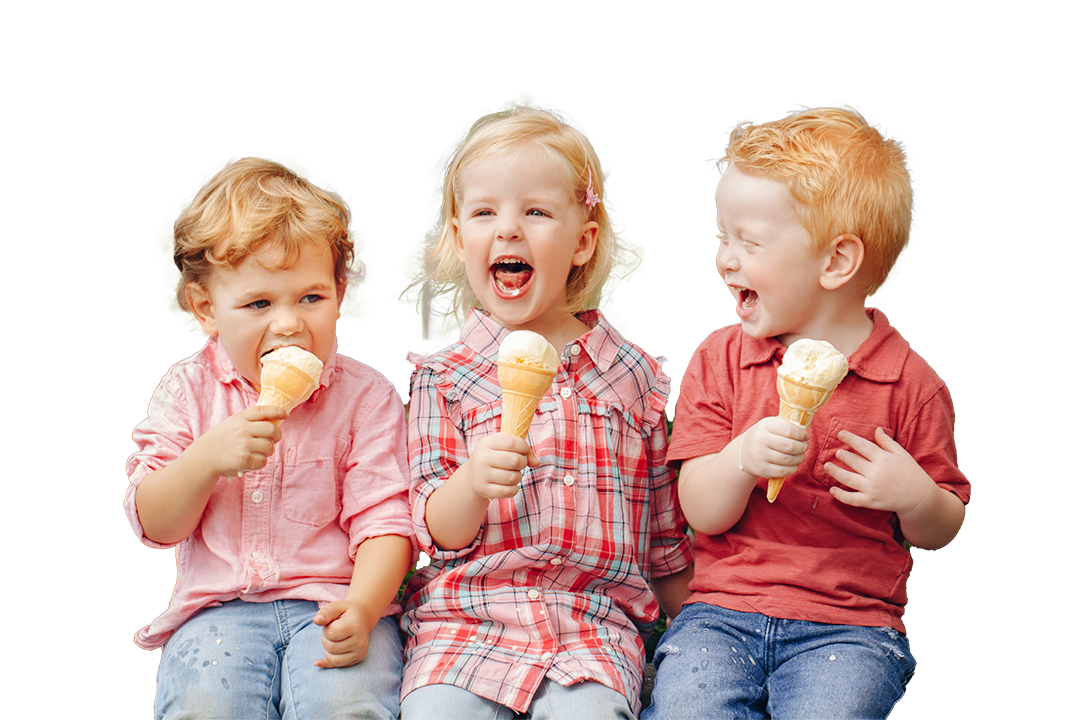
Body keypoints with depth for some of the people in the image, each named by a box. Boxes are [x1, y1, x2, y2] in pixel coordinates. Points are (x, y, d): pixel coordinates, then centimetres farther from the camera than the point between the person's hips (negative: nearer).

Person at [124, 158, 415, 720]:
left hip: (332, 603, -1)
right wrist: (209, 458, -17)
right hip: (218, 606, 1)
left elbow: (384, 524, -4)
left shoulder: (366, 396, 1)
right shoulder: (187, 389, 6)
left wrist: (362, 609, -23)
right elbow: (152, 524, 2)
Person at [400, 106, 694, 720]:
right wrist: (472, 482, -19)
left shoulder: (635, 376, 9)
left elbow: (666, 534, 19)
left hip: (596, 625, 0)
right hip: (466, 618, 0)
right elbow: (438, 533, 1)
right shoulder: (446, 379, 6)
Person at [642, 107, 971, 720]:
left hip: (849, 626, -1)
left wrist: (917, 498, -14)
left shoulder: (909, 383, 0)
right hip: (722, 611, 1)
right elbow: (703, 512, -1)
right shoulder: (720, 361, 5)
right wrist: (743, 459, -22)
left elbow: (940, 532, 9)